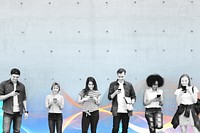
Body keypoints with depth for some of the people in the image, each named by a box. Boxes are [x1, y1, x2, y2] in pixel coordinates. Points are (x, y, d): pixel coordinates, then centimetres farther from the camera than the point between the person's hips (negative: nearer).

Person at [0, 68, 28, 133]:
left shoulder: (21, 86, 10)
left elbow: (24, 99, 14)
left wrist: (26, 111, 9)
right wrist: (10, 94, -15)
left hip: (18, 112, 3)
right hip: (8, 112, -3)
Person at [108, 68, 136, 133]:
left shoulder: (129, 85, 7)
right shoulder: (113, 84, 3)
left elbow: (133, 96, 10)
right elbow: (109, 97, 1)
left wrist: (132, 102, -10)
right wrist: (115, 93, -17)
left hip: (126, 111, 2)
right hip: (117, 111, -2)